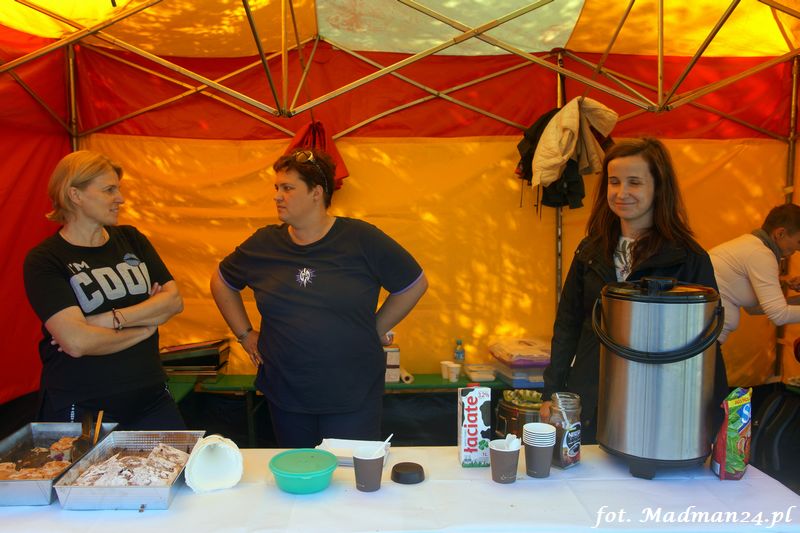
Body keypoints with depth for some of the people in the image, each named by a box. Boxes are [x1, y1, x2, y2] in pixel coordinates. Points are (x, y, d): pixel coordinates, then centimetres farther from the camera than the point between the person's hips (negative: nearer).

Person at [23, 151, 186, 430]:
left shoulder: (130, 239, 7)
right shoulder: (43, 260, -9)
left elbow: (174, 300, -2)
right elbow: (76, 342, -21)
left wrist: (113, 319, -15)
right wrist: (146, 326, -8)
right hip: (80, 410, -5)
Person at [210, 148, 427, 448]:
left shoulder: (361, 239, -7)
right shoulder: (264, 244, 1)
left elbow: (414, 284, 2)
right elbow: (221, 283, 18)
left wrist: (377, 330, 2)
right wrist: (245, 334, 11)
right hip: (285, 396, 3)